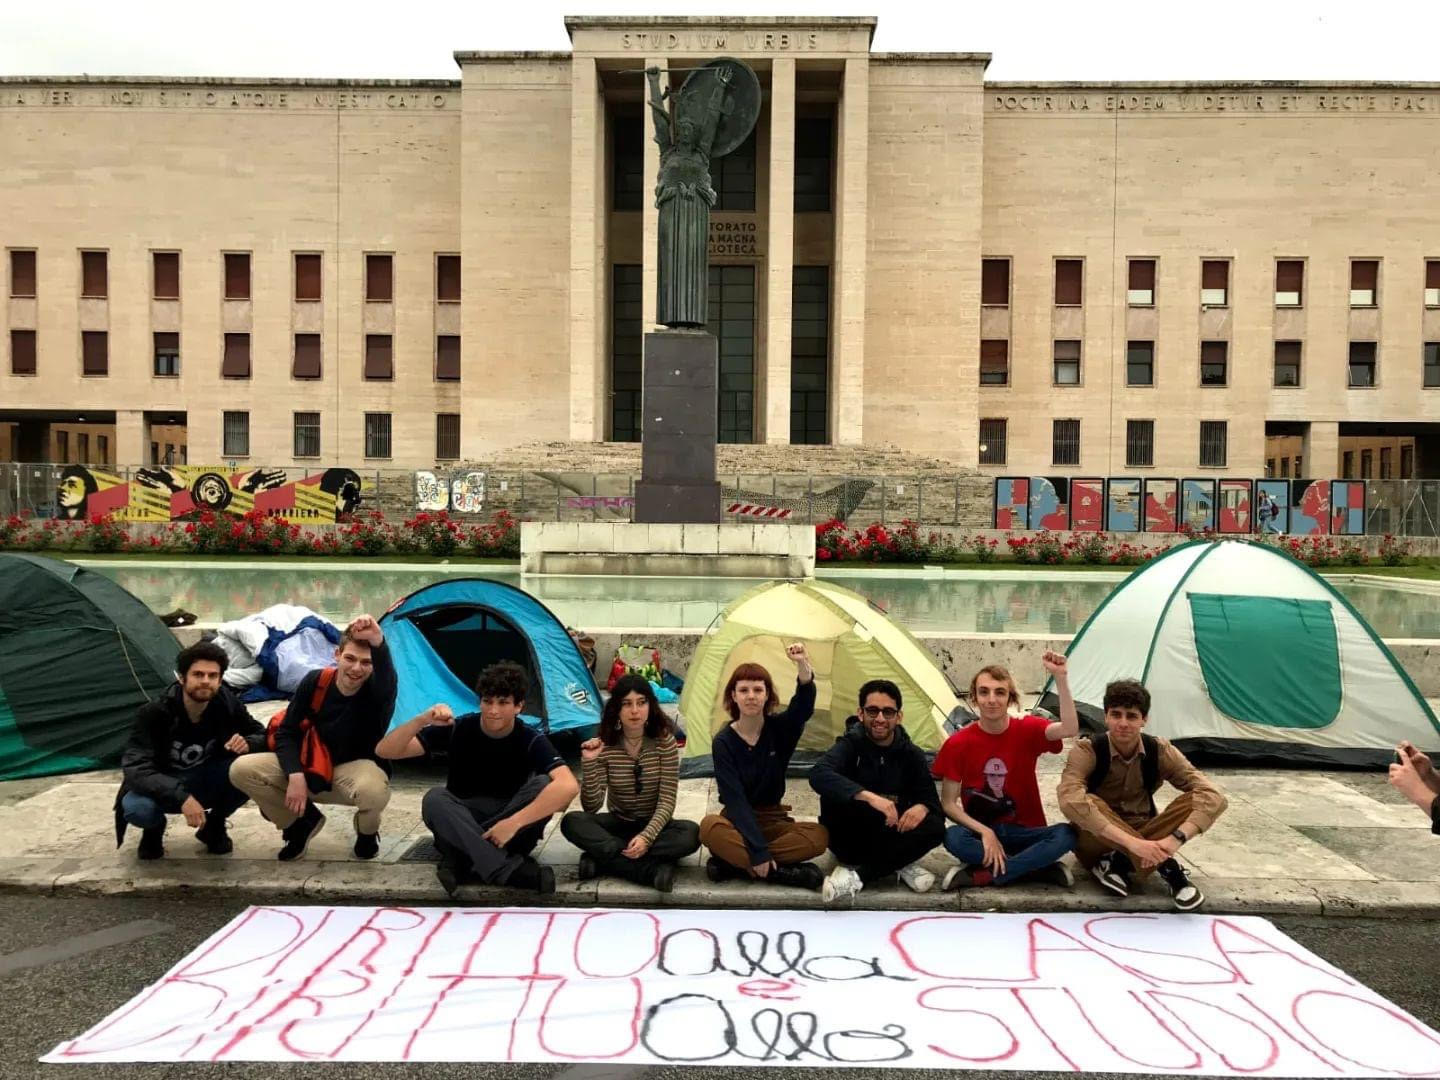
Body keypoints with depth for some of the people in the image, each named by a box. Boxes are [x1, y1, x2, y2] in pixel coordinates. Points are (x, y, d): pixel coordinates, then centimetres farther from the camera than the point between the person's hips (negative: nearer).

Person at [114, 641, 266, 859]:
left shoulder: (227, 704, -17)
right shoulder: (153, 713, -25)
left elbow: (261, 735, -5)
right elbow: (136, 769, -32)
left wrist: (248, 743, -32)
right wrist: (181, 797, -47)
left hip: (207, 783, 2)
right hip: (163, 787, -2)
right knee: (137, 808, -36)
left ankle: (214, 826, 2)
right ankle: (154, 828, 4)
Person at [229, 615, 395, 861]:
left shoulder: (377, 690, -23)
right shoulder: (315, 682, -14)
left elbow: (388, 679, -51)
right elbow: (286, 732, -6)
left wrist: (379, 642, -72)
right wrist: (296, 775, -23)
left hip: (356, 769, -3)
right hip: (313, 768, 4)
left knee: (373, 789, -41)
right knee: (242, 770, -17)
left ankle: (367, 833, 0)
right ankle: (303, 822, 7)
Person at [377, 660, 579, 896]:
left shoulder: (531, 741, -14)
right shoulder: (458, 729, -10)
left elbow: (568, 786, -32)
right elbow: (385, 751, -15)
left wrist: (514, 823, -39)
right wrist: (421, 720, -33)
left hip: (506, 830, -1)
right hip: (461, 821, 1)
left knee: (544, 785, -28)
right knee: (435, 798, -31)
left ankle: (460, 860, -28)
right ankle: (510, 871, -42)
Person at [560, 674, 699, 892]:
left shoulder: (664, 741, -13)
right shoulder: (604, 746, -11)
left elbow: (667, 800, -15)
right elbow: (591, 807, -16)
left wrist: (646, 837, -31)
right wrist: (589, 763, -30)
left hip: (654, 825, -1)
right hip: (619, 824, 1)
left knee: (691, 833, -32)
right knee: (572, 821, -27)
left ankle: (602, 860, -29)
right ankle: (653, 870, -33)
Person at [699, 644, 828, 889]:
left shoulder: (780, 729, -6)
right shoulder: (723, 742, -11)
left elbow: (804, 707, -28)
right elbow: (735, 799, -18)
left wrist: (803, 665, -48)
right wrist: (759, 851, -29)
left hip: (773, 820, 3)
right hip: (738, 821, -2)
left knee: (818, 836, -26)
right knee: (709, 827, -35)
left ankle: (733, 862, -22)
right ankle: (780, 872, -28)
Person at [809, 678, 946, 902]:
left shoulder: (912, 754, -4)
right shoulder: (850, 745, -14)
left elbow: (931, 799, -2)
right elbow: (818, 774, -35)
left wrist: (922, 807, -28)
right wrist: (869, 796, -46)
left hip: (890, 837, 3)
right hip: (851, 840, -3)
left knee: (934, 827, -25)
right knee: (833, 794, -30)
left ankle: (857, 874, -23)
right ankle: (898, 863, -16)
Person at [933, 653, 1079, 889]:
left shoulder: (1027, 730, -8)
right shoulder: (958, 743, -9)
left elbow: (1070, 729, -29)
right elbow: (948, 803, -7)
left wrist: (1060, 677, -36)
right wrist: (984, 832, -21)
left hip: (1025, 833, 1)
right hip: (980, 832, -1)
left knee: (1066, 835, -29)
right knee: (953, 837, -33)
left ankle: (980, 875, -25)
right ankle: (1042, 869, -24)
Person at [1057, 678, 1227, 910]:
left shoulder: (1160, 752, -11)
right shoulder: (1087, 752, -21)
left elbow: (1213, 797, -21)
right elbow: (1071, 802, -40)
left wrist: (1175, 838, -39)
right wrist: (1132, 842, -47)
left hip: (1142, 837, 3)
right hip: (1098, 842, -3)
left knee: (1194, 801, -20)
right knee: (1091, 804, -36)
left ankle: (1118, 864, -23)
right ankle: (1167, 868, -26)